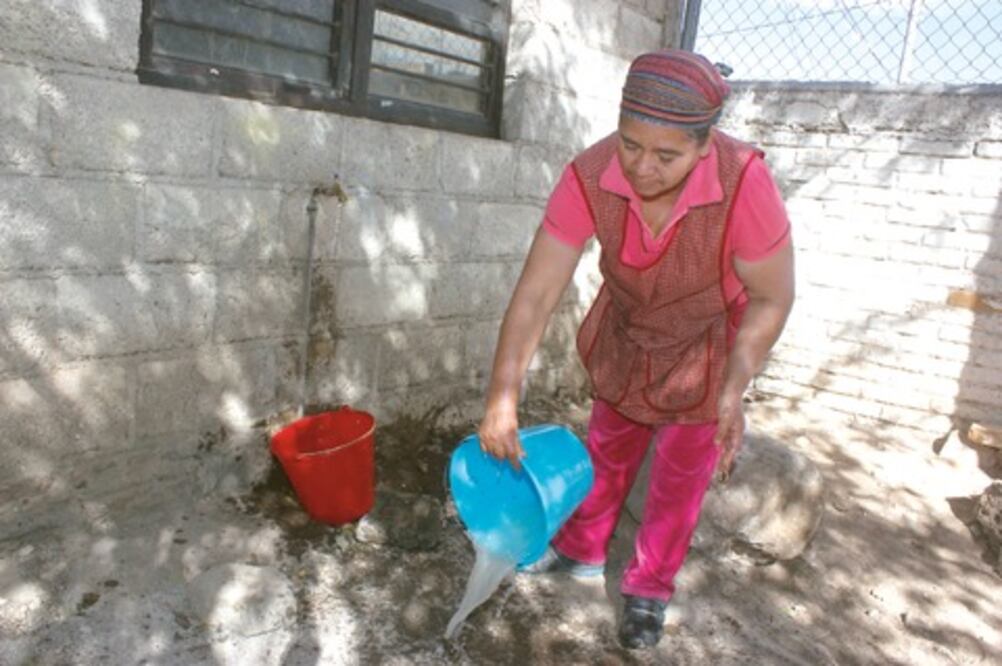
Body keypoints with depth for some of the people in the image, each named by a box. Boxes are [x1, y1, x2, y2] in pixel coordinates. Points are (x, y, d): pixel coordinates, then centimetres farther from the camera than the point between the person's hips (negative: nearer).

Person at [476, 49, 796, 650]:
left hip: (705, 346, -2)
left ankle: (650, 589, 34)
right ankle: (582, 551, 43)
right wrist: (503, 394, -36)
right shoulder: (589, 178, -30)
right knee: (607, 449, 20)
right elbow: (536, 292, -29)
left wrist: (734, 387, -28)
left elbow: (773, 297, -22)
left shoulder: (744, 183, -37)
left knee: (681, 476, 11)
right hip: (624, 333, 3)